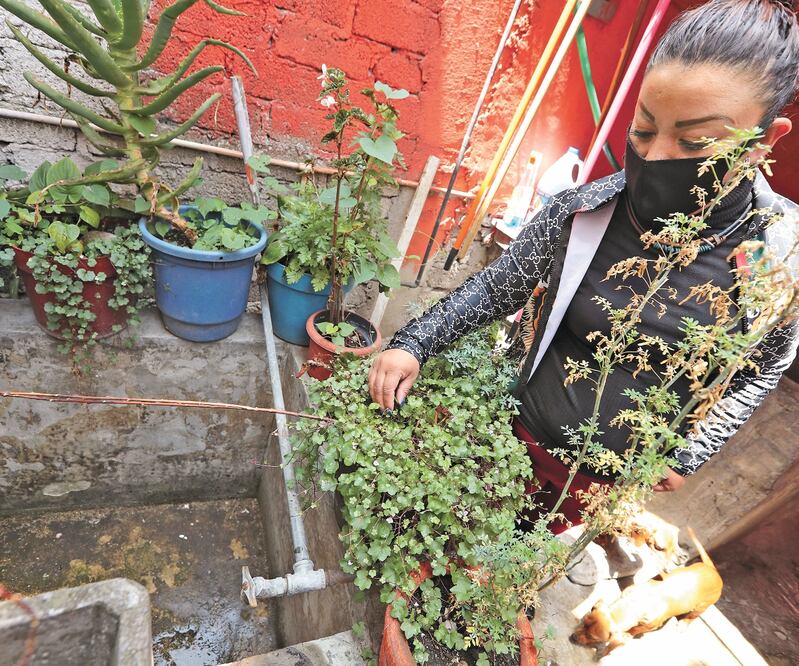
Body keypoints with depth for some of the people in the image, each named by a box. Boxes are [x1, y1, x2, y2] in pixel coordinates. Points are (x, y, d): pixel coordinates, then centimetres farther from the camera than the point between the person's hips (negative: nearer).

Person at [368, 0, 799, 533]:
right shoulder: (582, 211, -17)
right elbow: (496, 287, -6)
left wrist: (690, 455, -3)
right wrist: (414, 344, -16)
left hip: (614, 471, 0)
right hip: (521, 432, 1)